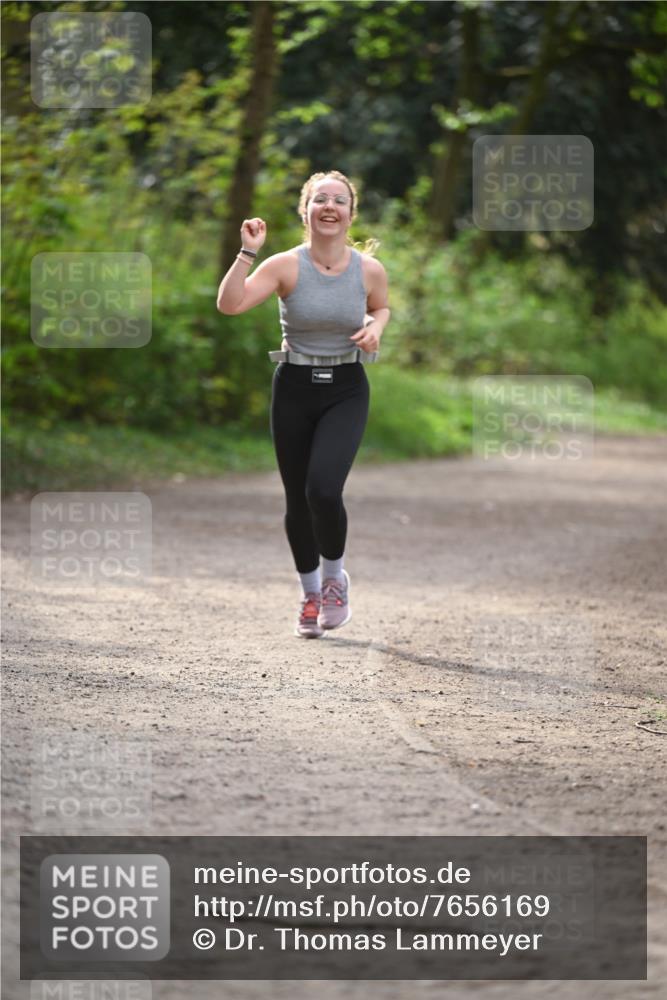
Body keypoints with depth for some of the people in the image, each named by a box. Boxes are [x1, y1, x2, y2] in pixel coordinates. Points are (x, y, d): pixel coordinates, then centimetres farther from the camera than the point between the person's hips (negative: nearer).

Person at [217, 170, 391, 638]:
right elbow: (229, 304, -22)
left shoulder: (370, 270, -5)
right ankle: (311, 595, 31)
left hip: (346, 391, -1)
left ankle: (334, 577, 7)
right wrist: (248, 252, -28)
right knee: (298, 500, 8)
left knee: (324, 489, -21)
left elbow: (382, 307, 17)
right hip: (295, 389, 1)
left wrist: (376, 327, -5)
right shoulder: (285, 266, -11)